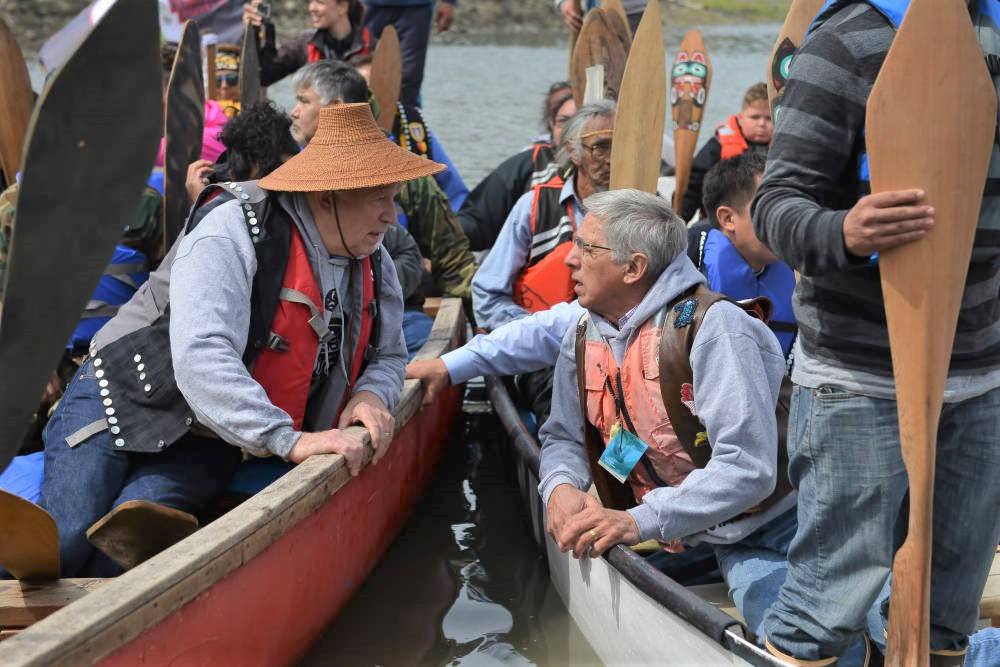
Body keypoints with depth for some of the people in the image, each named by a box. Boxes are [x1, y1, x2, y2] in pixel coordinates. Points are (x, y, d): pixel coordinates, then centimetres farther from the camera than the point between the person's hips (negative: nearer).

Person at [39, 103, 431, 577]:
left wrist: (371, 393, -10)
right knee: (63, 543, -22)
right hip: (123, 401, -5)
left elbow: (388, 356, 15)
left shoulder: (373, 263, 2)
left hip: (205, 448, 5)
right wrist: (288, 439, -40)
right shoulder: (233, 231, -22)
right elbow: (201, 357, -34)